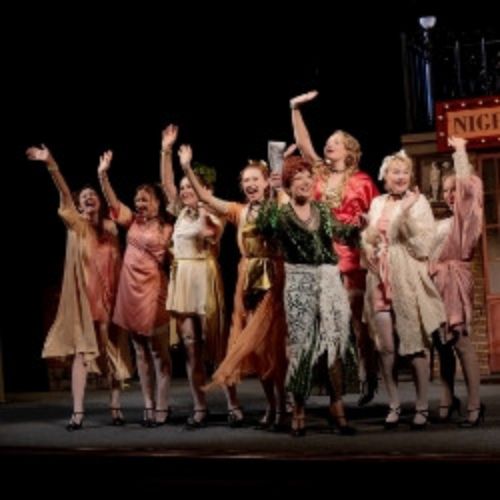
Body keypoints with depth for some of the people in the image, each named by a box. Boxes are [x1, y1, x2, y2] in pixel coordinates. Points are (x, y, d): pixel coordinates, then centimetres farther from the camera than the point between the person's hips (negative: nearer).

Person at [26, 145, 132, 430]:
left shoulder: (111, 227, 8)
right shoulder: (76, 224, 0)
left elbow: (118, 262, 11)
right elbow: (65, 196, -15)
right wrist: (51, 165, -30)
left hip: (109, 296, 3)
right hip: (82, 295, -2)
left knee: (115, 352, 5)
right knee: (81, 351, -8)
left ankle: (116, 408, 14)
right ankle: (78, 413, -11)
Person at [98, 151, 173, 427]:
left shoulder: (166, 229, -4)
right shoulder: (132, 221, 9)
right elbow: (112, 200, -1)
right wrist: (103, 175, -11)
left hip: (153, 291, -5)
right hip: (131, 291, 5)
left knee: (159, 352, 0)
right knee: (141, 353, 9)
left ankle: (161, 407, 4)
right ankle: (148, 405, 15)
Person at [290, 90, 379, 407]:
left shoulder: (362, 181, 3)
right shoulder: (320, 174, 11)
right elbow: (304, 144, 4)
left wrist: (362, 224, -14)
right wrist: (295, 108, -1)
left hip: (353, 257, -3)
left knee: (358, 320, -2)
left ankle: (368, 381, 5)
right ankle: (334, 383, 7)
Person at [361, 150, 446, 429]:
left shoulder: (419, 202, -2)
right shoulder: (377, 203, 12)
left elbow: (423, 244, -10)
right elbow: (367, 238, 21)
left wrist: (407, 213, -20)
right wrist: (371, 252, 1)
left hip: (408, 281, -4)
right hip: (380, 281, 4)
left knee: (415, 346, -3)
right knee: (386, 347, 3)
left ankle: (423, 407, 7)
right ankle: (394, 405, 14)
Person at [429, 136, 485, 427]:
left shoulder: (467, 217, 1)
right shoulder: (444, 223, 22)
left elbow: (467, 184, -10)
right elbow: (427, 249, 18)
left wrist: (460, 151, -1)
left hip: (455, 282, -7)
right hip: (436, 282, 7)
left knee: (462, 343, -12)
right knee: (442, 344, 7)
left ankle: (475, 407, -11)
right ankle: (448, 402, 14)